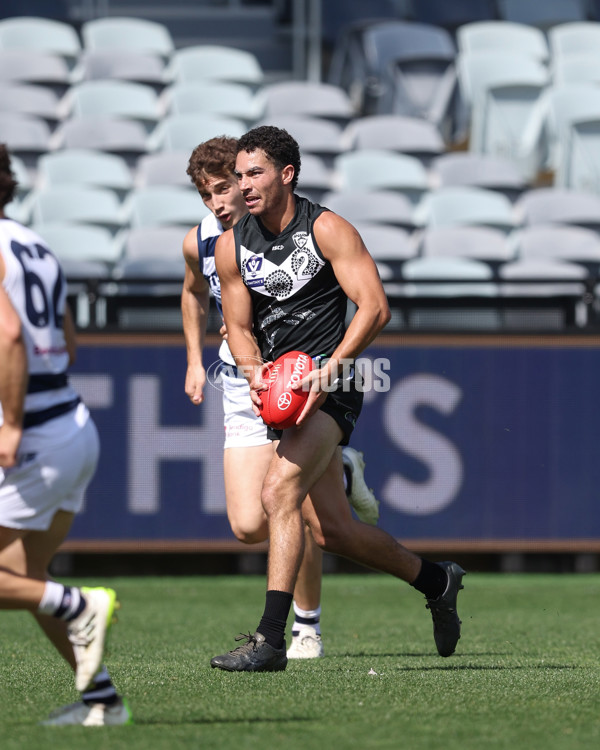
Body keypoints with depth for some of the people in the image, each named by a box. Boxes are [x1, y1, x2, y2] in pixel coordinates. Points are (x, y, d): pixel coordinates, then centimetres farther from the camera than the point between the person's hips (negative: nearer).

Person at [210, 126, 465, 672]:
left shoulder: (327, 230, -8)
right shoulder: (233, 246, 7)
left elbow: (375, 308, -14)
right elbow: (239, 327, 14)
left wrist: (327, 369, -25)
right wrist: (255, 371, -8)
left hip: (328, 388, -7)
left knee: (279, 492, -25)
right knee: (331, 530, 10)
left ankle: (270, 639, -27)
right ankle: (435, 580, 33)